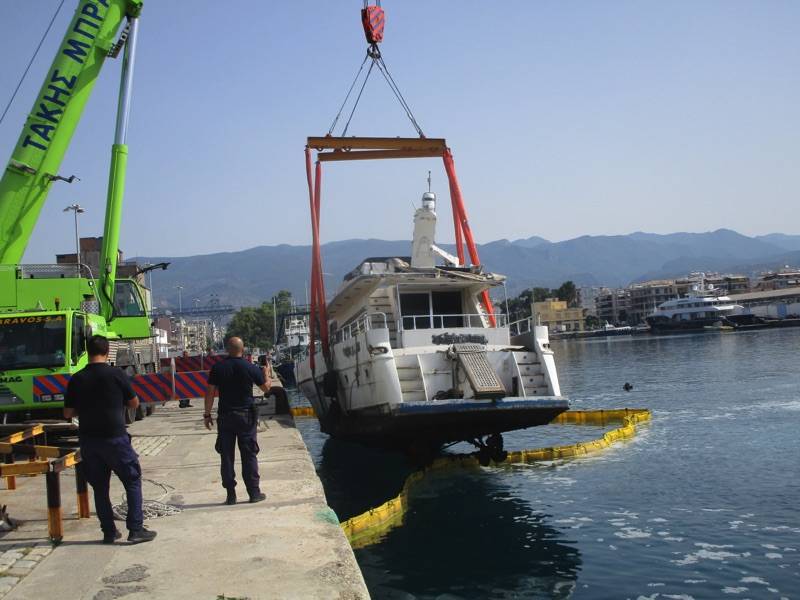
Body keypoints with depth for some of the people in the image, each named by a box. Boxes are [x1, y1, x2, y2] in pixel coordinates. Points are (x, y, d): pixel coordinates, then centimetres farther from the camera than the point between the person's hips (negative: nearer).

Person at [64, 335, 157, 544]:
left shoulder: (77, 379, 0)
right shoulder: (115, 374, -9)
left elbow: (68, 413, 5)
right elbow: (134, 403, 0)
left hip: (88, 440, 4)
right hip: (115, 438, -4)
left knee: (99, 487, 14)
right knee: (132, 481, 7)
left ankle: (109, 532, 17)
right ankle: (136, 529, 3)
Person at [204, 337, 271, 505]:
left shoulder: (218, 368, -2)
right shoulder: (250, 367, -5)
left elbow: (210, 392, -2)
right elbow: (266, 387, 6)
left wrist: (207, 414, 6)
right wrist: (266, 371, 22)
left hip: (225, 416, 1)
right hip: (246, 415, -1)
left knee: (226, 455, 6)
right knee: (249, 455, 6)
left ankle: (230, 495, 9)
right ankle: (254, 492, 8)